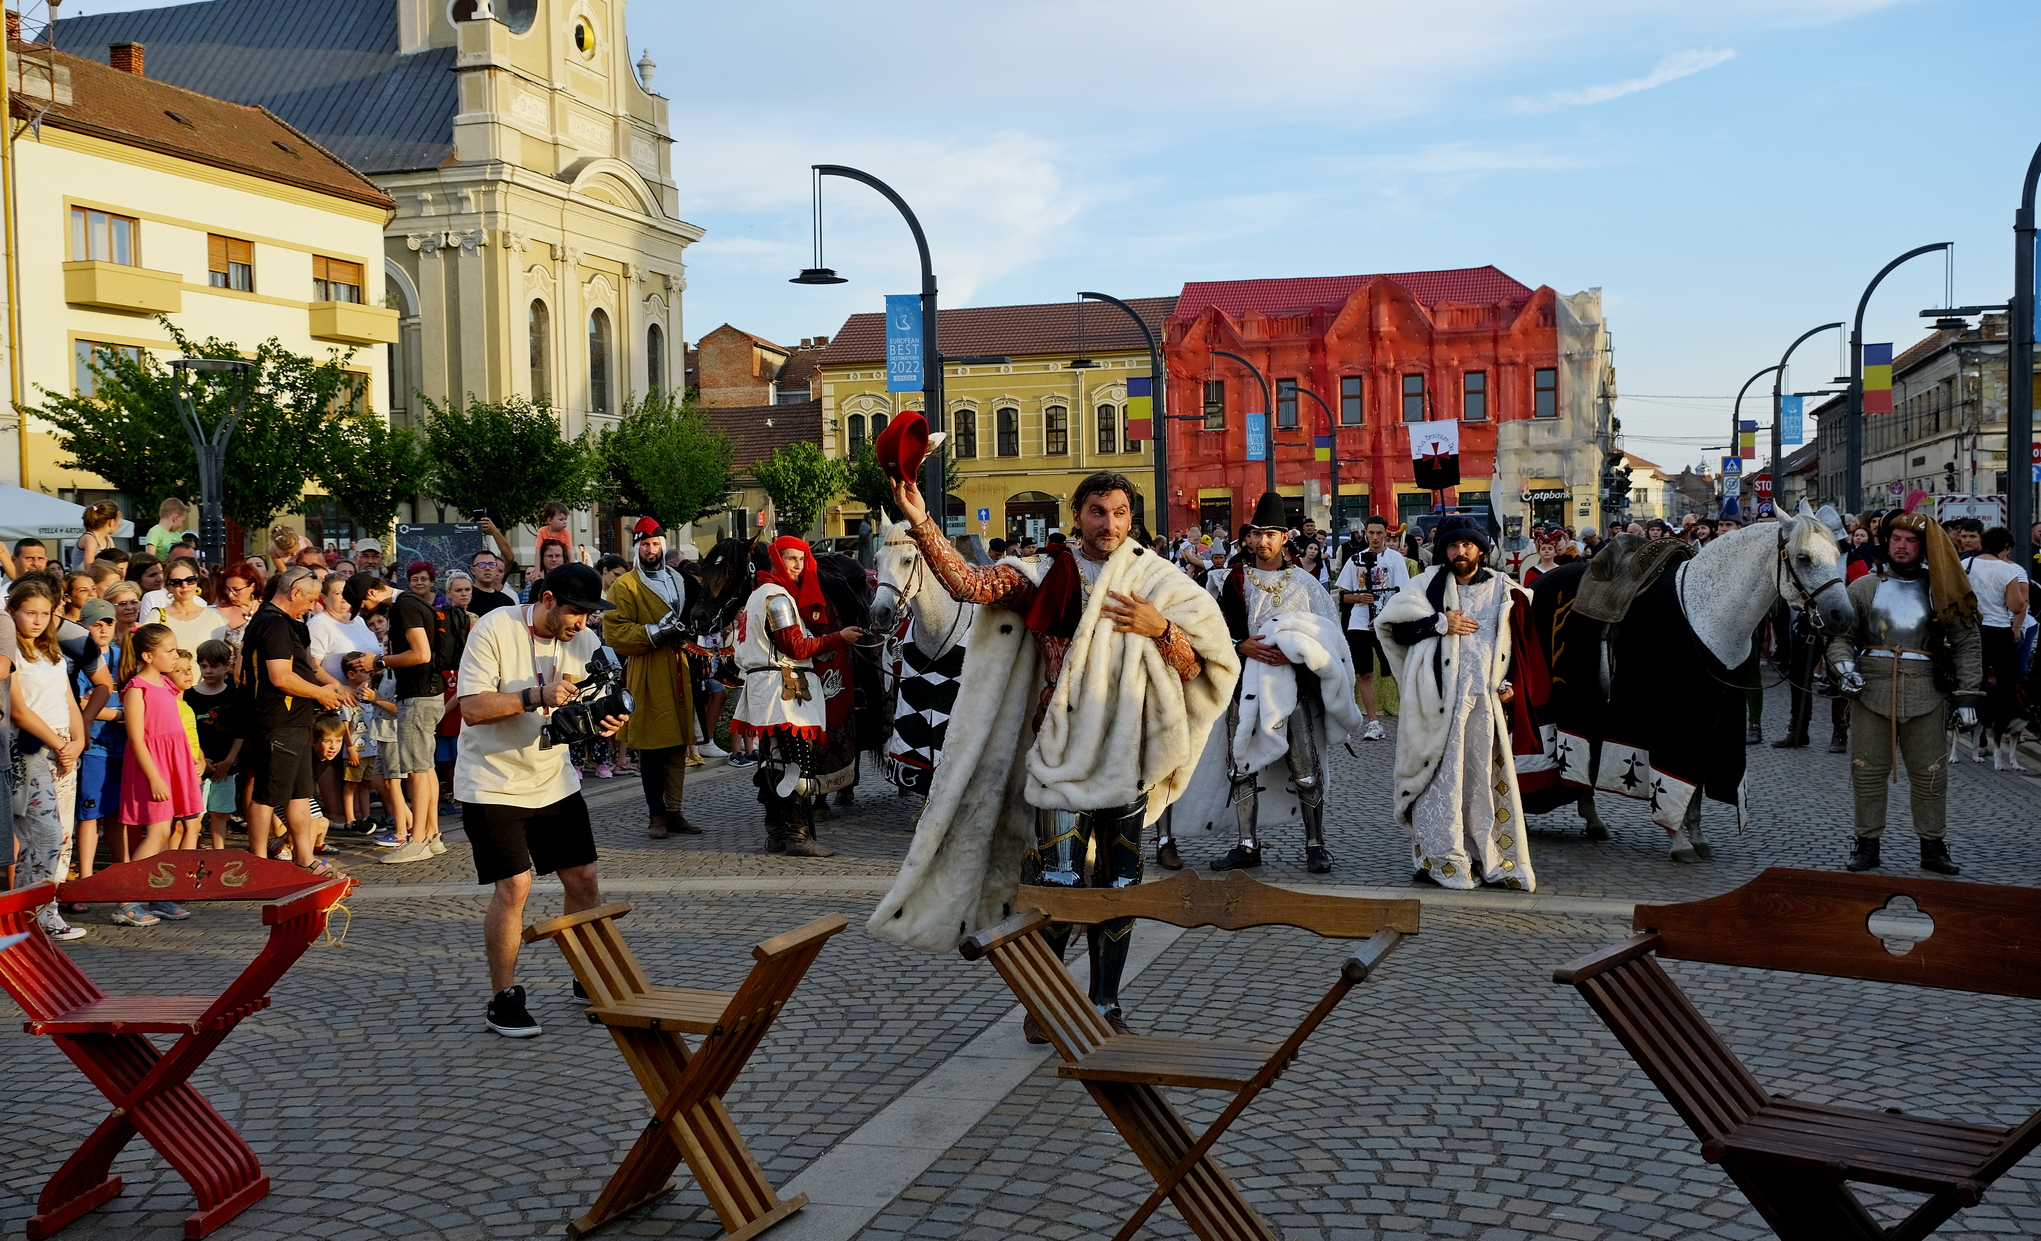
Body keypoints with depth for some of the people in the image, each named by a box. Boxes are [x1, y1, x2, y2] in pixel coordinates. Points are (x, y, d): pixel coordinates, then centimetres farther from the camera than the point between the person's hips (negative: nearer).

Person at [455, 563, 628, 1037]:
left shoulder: (584, 641, 1)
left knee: (583, 878, 5)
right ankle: (503, 999, 4)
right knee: (514, 886, -11)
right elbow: (472, 709, -21)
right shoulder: (495, 629, -16)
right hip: (493, 782, -6)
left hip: (554, 779, 6)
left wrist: (605, 721, -15)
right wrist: (537, 697, -31)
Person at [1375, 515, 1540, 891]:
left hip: (1485, 699, 2)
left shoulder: (1503, 591, 11)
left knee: (1486, 776, 2)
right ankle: (1443, 858, 3)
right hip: (1438, 699, -1)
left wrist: (1510, 682, 1)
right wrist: (1439, 624, -9)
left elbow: (1521, 642, 15)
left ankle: (1490, 857, 10)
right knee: (1440, 776, -3)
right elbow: (1392, 624, 0)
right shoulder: (1428, 584, 6)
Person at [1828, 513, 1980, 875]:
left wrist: (1967, 696, -1)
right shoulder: (1864, 587, 8)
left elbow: (1967, 644, 6)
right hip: (1871, 691, 0)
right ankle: (1868, 845, 14)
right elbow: (1840, 635, 8)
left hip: (1925, 694, 0)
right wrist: (1844, 665, -13)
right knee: (1867, 773, 3)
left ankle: (1932, 848, 16)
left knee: (1930, 776, 4)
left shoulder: (1940, 591, 6)